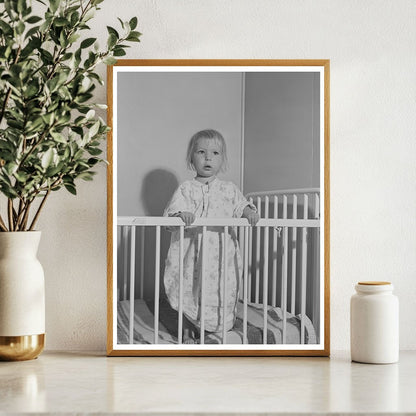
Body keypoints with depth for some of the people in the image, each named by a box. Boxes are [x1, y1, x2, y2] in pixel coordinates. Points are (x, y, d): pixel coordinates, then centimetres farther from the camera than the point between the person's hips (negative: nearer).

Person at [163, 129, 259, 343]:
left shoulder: (229, 189, 8)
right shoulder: (186, 189, 1)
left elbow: (241, 206, 8)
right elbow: (171, 212, -7)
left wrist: (249, 212, -14)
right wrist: (181, 215, -28)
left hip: (221, 254, 1)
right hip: (193, 252, -1)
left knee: (222, 293, 5)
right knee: (190, 294, 6)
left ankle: (218, 332, 22)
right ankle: (188, 334, 23)